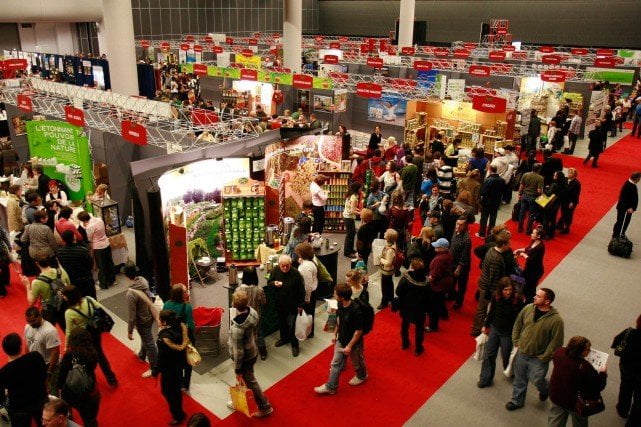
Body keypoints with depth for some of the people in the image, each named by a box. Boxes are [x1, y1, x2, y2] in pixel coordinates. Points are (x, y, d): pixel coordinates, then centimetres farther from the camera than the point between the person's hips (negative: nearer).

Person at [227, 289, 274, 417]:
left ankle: (265, 407, 34)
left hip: (245, 358, -7)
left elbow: (238, 351, -27)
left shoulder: (237, 328, -39)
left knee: (250, 382, 16)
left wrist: (237, 370, -13)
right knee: (245, 380, 30)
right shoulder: (252, 312, -19)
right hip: (253, 351, 8)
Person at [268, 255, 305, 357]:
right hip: (279, 303, 4)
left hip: (292, 304, -4)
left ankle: (294, 345, 21)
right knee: (281, 322, 22)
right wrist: (274, 283, -22)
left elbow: (301, 290, -13)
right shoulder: (275, 270, -12)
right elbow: (269, 282, 3)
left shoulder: (295, 273, -22)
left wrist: (300, 305, -8)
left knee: (291, 325, 2)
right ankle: (284, 338, 46)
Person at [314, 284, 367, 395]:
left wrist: (350, 346, -21)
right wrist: (335, 334, 12)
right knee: (335, 364, 13)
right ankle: (331, 387, 25)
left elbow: (359, 331, -26)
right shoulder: (340, 305, -12)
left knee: (357, 362, 21)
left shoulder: (355, 310, -34)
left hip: (354, 342, -6)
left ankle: (361, 376, 50)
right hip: (341, 340, 6)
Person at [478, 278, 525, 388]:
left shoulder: (518, 300, -23)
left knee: (506, 356, 13)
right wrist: (485, 325, 13)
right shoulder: (495, 297, -12)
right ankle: (485, 379, 24)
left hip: (508, 332, -3)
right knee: (489, 355, 10)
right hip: (495, 329, 3)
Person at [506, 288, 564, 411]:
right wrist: (516, 341, 5)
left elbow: (556, 342, -16)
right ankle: (517, 401, 39)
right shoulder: (528, 308, -9)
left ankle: (545, 389, 42)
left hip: (538, 358, -4)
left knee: (537, 380, 6)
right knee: (519, 379, 17)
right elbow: (518, 324, 7)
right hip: (521, 353, 4)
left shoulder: (556, 320, -22)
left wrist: (544, 358, -13)